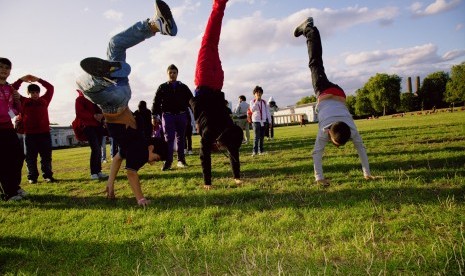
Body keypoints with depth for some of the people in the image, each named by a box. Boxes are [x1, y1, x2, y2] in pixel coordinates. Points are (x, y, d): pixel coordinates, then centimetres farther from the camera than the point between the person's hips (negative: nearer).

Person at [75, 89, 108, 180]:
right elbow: (79, 113, -10)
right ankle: (93, 173, -8)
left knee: (99, 149, 6)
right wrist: (94, 116, -19)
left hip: (98, 126, 6)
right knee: (95, 149, -15)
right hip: (89, 126, -6)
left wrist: (101, 116, -1)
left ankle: (98, 171, 12)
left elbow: (101, 110, 22)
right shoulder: (80, 99, 1)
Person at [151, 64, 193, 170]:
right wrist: (154, 116, -4)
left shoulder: (183, 87, 11)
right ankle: (168, 161, -4)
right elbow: (156, 102, 4)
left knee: (181, 138, 8)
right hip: (167, 115, -2)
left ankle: (181, 160, 16)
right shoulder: (162, 87, 8)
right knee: (169, 138, -5)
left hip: (181, 115, 2)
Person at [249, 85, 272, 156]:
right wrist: (257, 101, -17)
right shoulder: (252, 102, 1)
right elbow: (252, 109, -18)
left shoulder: (264, 102, 9)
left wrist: (269, 121, 8)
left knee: (262, 137, 7)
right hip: (256, 121, -3)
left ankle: (261, 150, 16)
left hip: (264, 121, 3)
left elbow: (267, 111, 11)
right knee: (256, 137, -10)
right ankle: (255, 151, -7)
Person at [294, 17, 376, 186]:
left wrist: (367, 174, -19)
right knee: (315, 64, 16)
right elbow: (317, 154, -33)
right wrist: (319, 177, -32)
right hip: (324, 93, 0)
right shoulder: (324, 131, -36)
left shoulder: (351, 130, -31)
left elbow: (361, 149, -21)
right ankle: (308, 28, 29)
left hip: (338, 94, 1)